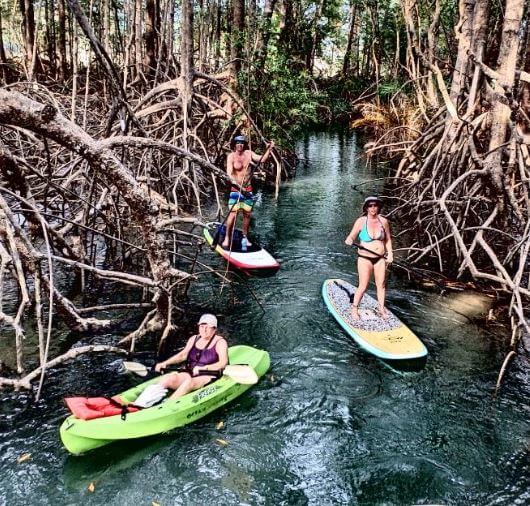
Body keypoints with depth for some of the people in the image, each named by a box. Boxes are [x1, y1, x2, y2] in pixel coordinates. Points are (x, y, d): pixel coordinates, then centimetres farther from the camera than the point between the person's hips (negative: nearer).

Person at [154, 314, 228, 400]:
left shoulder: (220, 342, -4)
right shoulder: (194, 339, 14)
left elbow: (223, 363, -16)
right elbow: (183, 355, 13)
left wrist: (203, 368, -28)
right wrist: (165, 363, -1)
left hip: (209, 375, -5)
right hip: (190, 373, 6)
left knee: (189, 382, -35)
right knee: (168, 378, -20)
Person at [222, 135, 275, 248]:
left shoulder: (249, 153, 4)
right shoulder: (231, 156, -9)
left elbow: (262, 159, -5)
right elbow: (229, 174, -18)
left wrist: (269, 149, -20)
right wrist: (239, 187, -27)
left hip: (248, 189, 4)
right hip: (235, 189, -4)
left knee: (247, 214, 8)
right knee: (233, 214, -10)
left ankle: (245, 237, 21)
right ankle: (227, 238, 1)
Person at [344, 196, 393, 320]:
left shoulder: (383, 221, 1)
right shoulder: (361, 221, -10)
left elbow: (388, 239, 11)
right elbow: (351, 236, -10)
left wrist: (390, 254, 1)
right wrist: (349, 241, -33)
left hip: (380, 258, 3)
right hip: (365, 258, -3)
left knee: (381, 284, 9)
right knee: (363, 286, -2)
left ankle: (381, 309, 24)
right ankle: (354, 308, 16)